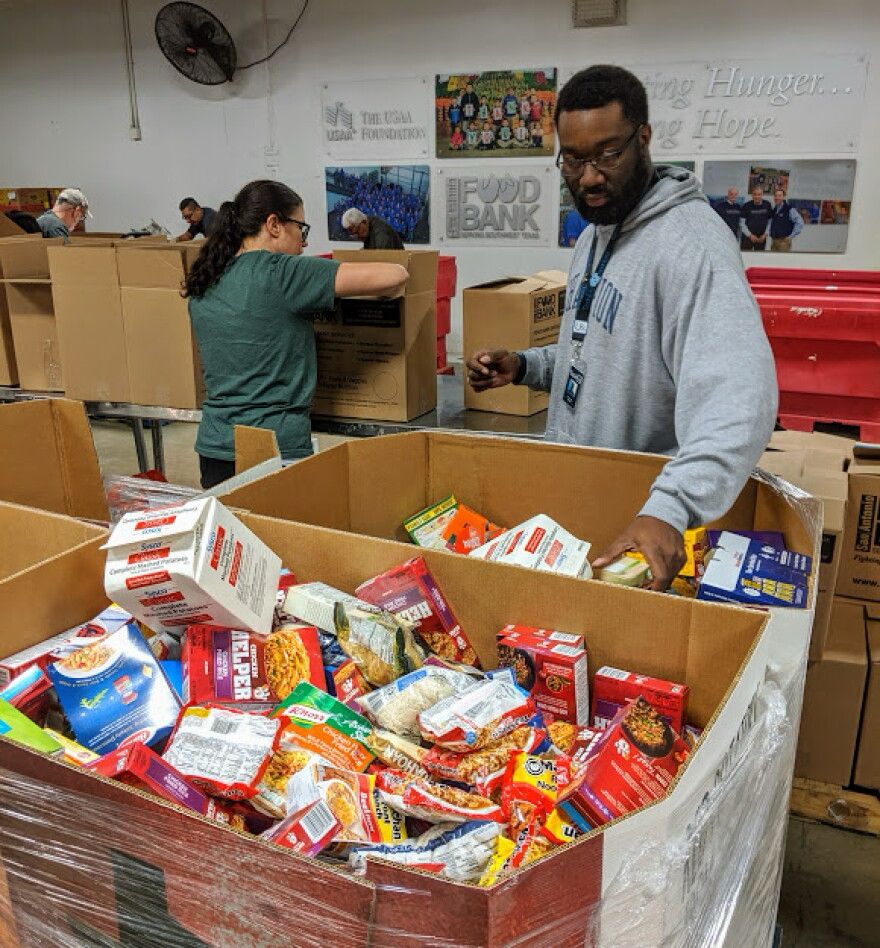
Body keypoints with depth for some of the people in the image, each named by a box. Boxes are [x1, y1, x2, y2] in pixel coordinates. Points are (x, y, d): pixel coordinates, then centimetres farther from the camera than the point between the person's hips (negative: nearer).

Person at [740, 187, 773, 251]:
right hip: (747, 237, -2)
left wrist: (765, 234, -3)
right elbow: (742, 223, -3)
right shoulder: (746, 206, -4)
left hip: (761, 238, 2)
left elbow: (770, 221, 8)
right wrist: (750, 235, -10)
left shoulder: (767, 205, 2)